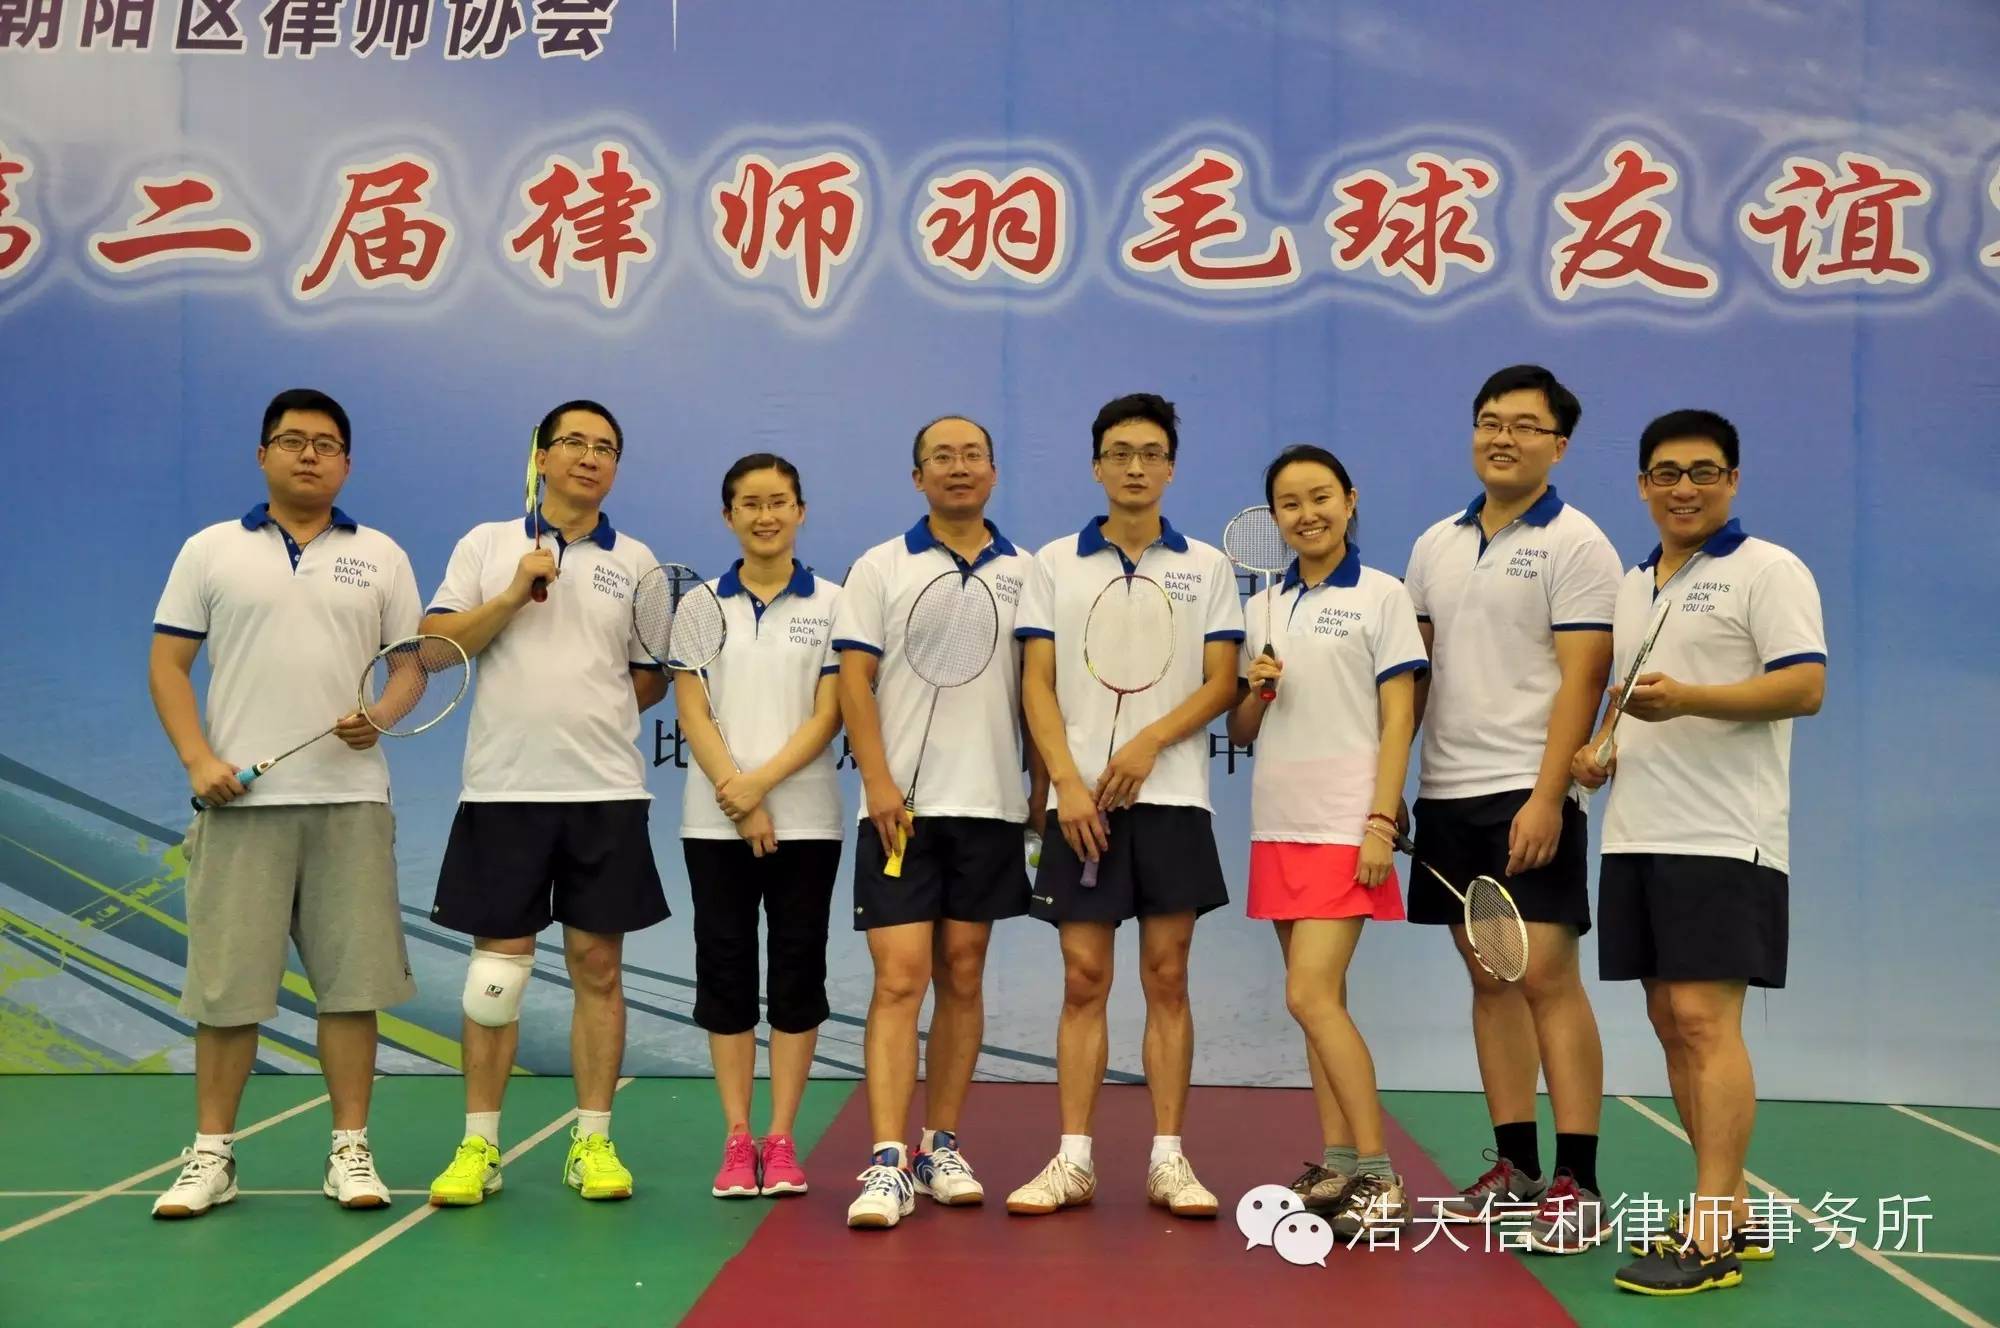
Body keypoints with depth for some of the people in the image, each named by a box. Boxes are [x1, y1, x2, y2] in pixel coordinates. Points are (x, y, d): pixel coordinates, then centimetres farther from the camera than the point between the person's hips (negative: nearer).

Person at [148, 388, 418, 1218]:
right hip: (240, 801, -1)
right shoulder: (210, 551, 8)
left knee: (351, 981, 2)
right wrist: (198, 758, -9)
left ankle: (350, 1152, 10)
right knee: (227, 985, 2)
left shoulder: (380, 556, 10)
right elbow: (167, 663, 4)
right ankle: (210, 1156, 13)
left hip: (350, 800, 1)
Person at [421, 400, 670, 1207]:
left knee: (598, 966, 3)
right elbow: (434, 646, -2)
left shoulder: (635, 561, 9)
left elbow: (654, 678, 12)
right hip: (502, 790, -1)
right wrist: (513, 595, -10)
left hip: (606, 792, 1)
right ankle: (479, 1146, 12)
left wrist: (594, 707, 1)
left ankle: (592, 1143, 11)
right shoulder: (486, 545, 7)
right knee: (495, 969, 3)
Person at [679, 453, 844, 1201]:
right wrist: (735, 794, -13)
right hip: (716, 822, 1)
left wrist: (763, 782, -16)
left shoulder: (832, 603, 3)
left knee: (798, 975, 2)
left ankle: (780, 1140, 10)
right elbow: (691, 712, 0)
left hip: (805, 819, -1)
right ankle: (737, 1140, 12)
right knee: (725, 974, 3)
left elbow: (829, 714, -4)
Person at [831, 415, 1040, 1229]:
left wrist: (1043, 788, 6)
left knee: (963, 979, 8)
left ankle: (941, 1147, 18)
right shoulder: (879, 569, 3)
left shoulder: (1025, 574, 9)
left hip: (991, 808, 3)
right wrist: (878, 780, -12)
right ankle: (887, 1163, -10)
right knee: (899, 980, -8)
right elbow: (854, 682, -2)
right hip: (901, 807, -2)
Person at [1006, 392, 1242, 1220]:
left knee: (1167, 979, 3)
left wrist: (1150, 743, -13)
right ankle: (1073, 1160, 8)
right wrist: (1067, 783, -10)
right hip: (1081, 803, 0)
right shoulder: (1055, 563, 7)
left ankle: (1168, 1160, 9)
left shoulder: (1206, 567, 8)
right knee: (1083, 981, 2)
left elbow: (1221, 683, 3)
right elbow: (1037, 685, 3)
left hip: (1173, 799, 0)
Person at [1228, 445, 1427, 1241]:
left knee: (1311, 996, -13)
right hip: (1277, 824, 6)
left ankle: (1379, 1181, -6)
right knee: (1318, 1001, 8)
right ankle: (1337, 1168, 14)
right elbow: (1240, 733, 15)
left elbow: (1398, 720, -6)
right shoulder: (1263, 607, 13)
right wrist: (1256, 691, -6)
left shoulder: (1382, 596, -1)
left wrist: (1381, 824, -14)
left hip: (1346, 825, -6)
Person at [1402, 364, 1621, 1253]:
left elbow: (1581, 679, -12)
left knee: (1546, 978, -7)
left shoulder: (1575, 545, -5)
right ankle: (1516, 1168, 18)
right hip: (1446, 794, 6)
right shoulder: (1436, 545, 13)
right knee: (1488, 980, 10)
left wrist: (1546, 798, -19)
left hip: (1527, 797, -6)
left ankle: (1576, 1184, -1)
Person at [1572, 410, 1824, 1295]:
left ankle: (1711, 1239, -10)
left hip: (1723, 839, -8)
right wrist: (1599, 748, 7)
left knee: (1704, 1021, -12)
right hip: (1636, 835, 8)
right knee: (1672, 1027, 9)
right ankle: (1733, 1211, 18)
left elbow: (1806, 687, -14)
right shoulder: (1632, 585, 18)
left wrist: (1687, 699, -25)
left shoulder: (1768, 570, -4)